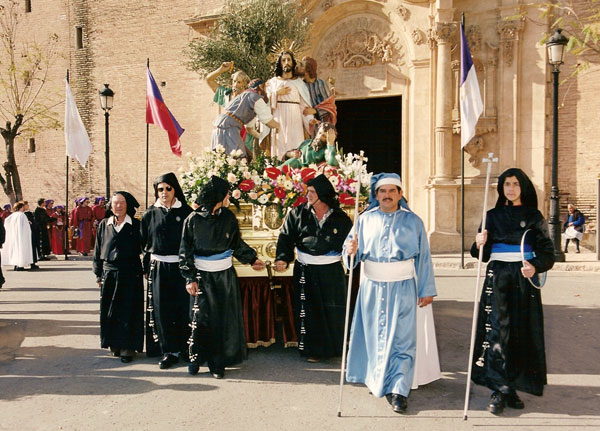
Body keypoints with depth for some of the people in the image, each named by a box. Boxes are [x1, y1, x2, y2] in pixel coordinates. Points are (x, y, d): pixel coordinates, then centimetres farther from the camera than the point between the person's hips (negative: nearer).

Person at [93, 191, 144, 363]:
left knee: (128, 312, -1)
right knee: (109, 312, 7)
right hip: (109, 274, 3)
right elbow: (98, 250, 11)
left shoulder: (136, 225, 0)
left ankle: (127, 347, 5)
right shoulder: (104, 225, 8)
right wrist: (99, 274, 6)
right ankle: (115, 345, 18)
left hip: (130, 274, -3)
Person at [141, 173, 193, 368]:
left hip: (181, 267, -2)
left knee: (184, 308, -1)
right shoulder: (150, 214, 7)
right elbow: (145, 243, 10)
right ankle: (169, 352, 9)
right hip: (158, 269, 2)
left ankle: (189, 349, 13)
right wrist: (146, 268, 6)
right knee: (161, 310, 1)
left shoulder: (186, 212, 1)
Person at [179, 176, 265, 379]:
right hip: (203, 276, -3)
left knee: (224, 319, 4)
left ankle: (218, 362, 15)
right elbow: (185, 251, -3)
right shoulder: (193, 219, -7)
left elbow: (237, 244, 16)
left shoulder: (228, 217, 2)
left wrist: (252, 259, 16)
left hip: (225, 276, 3)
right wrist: (190, 278, -8)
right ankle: (196, 357, 19)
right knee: (201, 318, -2)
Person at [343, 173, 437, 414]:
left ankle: (398, 390, 2)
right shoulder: (365, 220, 5)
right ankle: (378, 380, 26)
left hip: (402, 288, -2)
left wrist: (427, 290, 1)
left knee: (400, 338, -3)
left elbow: (423, 257, 2)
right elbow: (355, 254, 5)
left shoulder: (412, 221, 2)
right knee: (374, 336, 9)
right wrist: (351, 251, -19)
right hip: (372, 288, 2)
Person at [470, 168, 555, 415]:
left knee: (521, 331, 1)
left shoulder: (534, 216, 5)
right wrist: (480, 244, -14)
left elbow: (547, 251, 0)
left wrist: (535, 267, -20)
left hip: (524, 279, 0)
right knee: (497, 330, -7)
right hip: (497, 278, 0)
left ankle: (511, 387, 11)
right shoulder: (492, 216, 9)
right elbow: (483, 254, 9)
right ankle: (500, 390, -5)